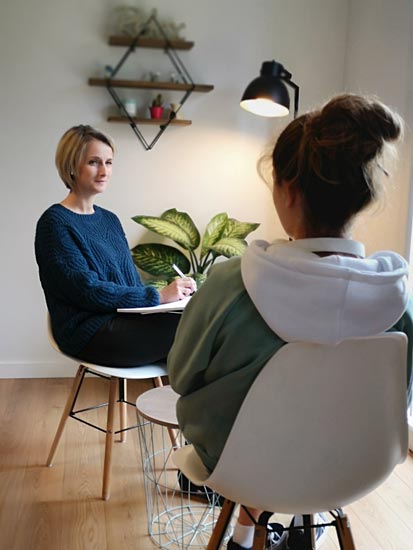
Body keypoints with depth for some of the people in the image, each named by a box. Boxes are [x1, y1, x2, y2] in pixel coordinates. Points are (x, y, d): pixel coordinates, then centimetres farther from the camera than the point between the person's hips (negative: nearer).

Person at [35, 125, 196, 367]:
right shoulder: (55, 223, -4)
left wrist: (171, 291, -6)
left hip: (125, 318, 7)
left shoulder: (109, 219, 19)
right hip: (89, 333, -7)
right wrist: (158, 295, -16)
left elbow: (131, 279, 15)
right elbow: (87, 290, -13)